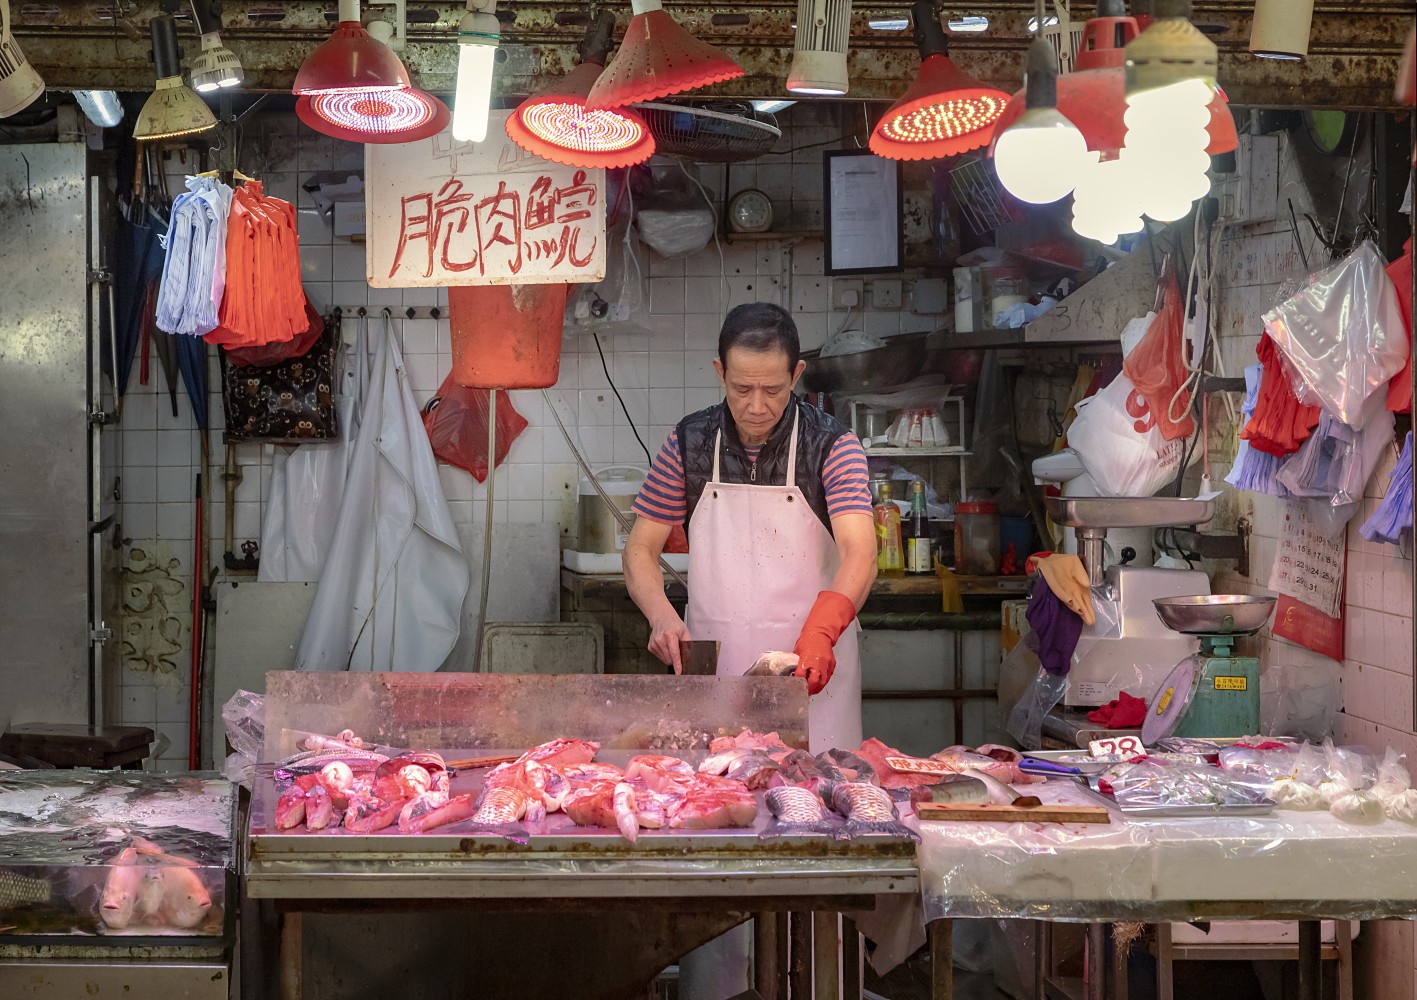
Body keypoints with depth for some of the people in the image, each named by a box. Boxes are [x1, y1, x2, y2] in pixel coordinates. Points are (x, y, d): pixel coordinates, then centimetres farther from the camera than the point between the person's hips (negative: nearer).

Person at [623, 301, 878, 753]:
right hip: (710, 667, 2)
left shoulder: (833, 445, -6)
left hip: (812, 671, -2)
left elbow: (859, 554, -18)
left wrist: (820, 634, -36)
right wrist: (663, 616, -14)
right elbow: (640, 550, 6)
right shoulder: (688, 442, 2)